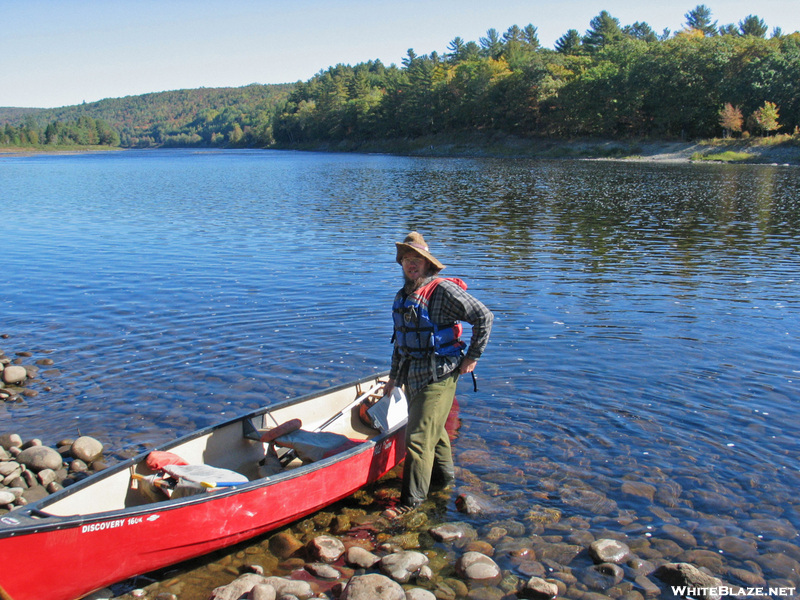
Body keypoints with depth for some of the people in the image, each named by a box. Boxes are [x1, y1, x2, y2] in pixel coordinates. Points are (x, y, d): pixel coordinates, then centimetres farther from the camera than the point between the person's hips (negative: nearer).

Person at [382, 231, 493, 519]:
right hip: (413, 375, 9)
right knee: (433, 428, 23)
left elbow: (484, 317, -15)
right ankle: (445, 475, 42)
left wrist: (472, 356, -11)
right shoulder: (403, 296, 11)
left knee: (419, 436, -8)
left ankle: (412, 499, -1)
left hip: (437, 376, -8)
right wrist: (394, 375, 22)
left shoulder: (443, 290, -15)